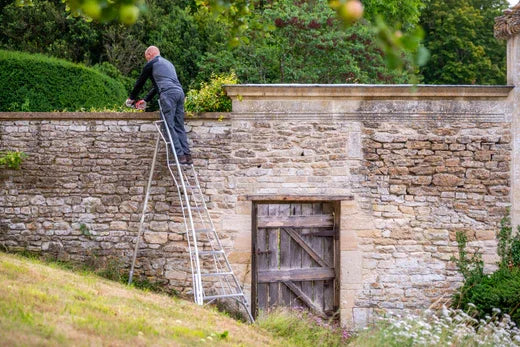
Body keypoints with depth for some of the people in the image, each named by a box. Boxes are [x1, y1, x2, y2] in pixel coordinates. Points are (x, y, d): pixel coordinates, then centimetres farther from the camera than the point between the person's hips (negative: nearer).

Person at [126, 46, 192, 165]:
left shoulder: (151, 63, 11)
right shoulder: (168, 63, 35)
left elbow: (140, 82, 17)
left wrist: (131, 98, 31)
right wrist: (145, 100, 42)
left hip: (168, 94, -7)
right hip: (180, 92, 7)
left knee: (169, 126, -8)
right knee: (179, 126, 6)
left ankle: (180, 155, -17)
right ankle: (187, 155, -3)